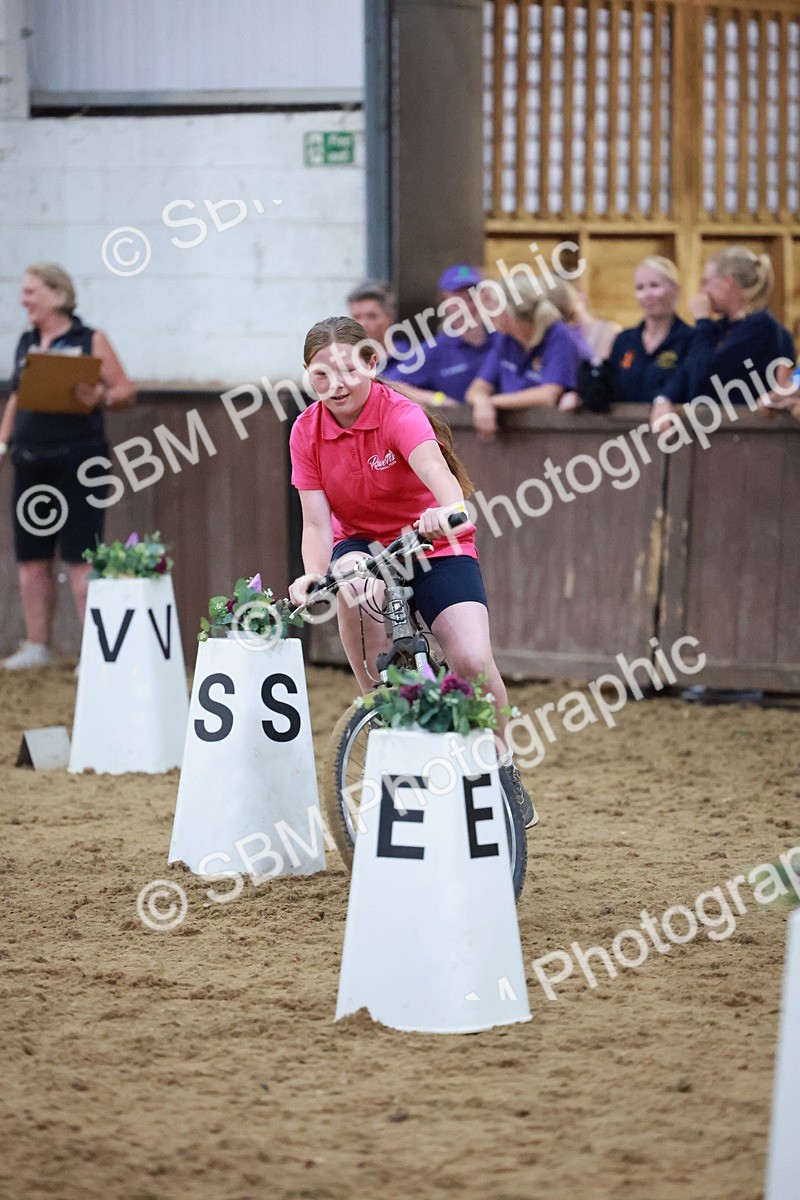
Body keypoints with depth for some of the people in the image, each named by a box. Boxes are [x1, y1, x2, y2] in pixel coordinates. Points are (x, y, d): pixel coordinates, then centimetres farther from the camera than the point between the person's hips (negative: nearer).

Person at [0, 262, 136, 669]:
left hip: (77, 458, -6)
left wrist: (101, 398, -22)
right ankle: (37, 646, 18)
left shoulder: (90, 341, -3)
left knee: (80, 558, -9)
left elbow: (126, 390, -3)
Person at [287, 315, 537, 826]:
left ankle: (502, 765, 7)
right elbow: (316, 520, -14)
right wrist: (314, 576, -35)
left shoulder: (400, 414, -22)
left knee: (473, 660, -24)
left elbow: (433, 464, -43)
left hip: (432, 546, -3)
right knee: (352, 576, -36)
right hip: (361, 543, 3)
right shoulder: (306, 432, -10)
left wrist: (452, 507, -66)